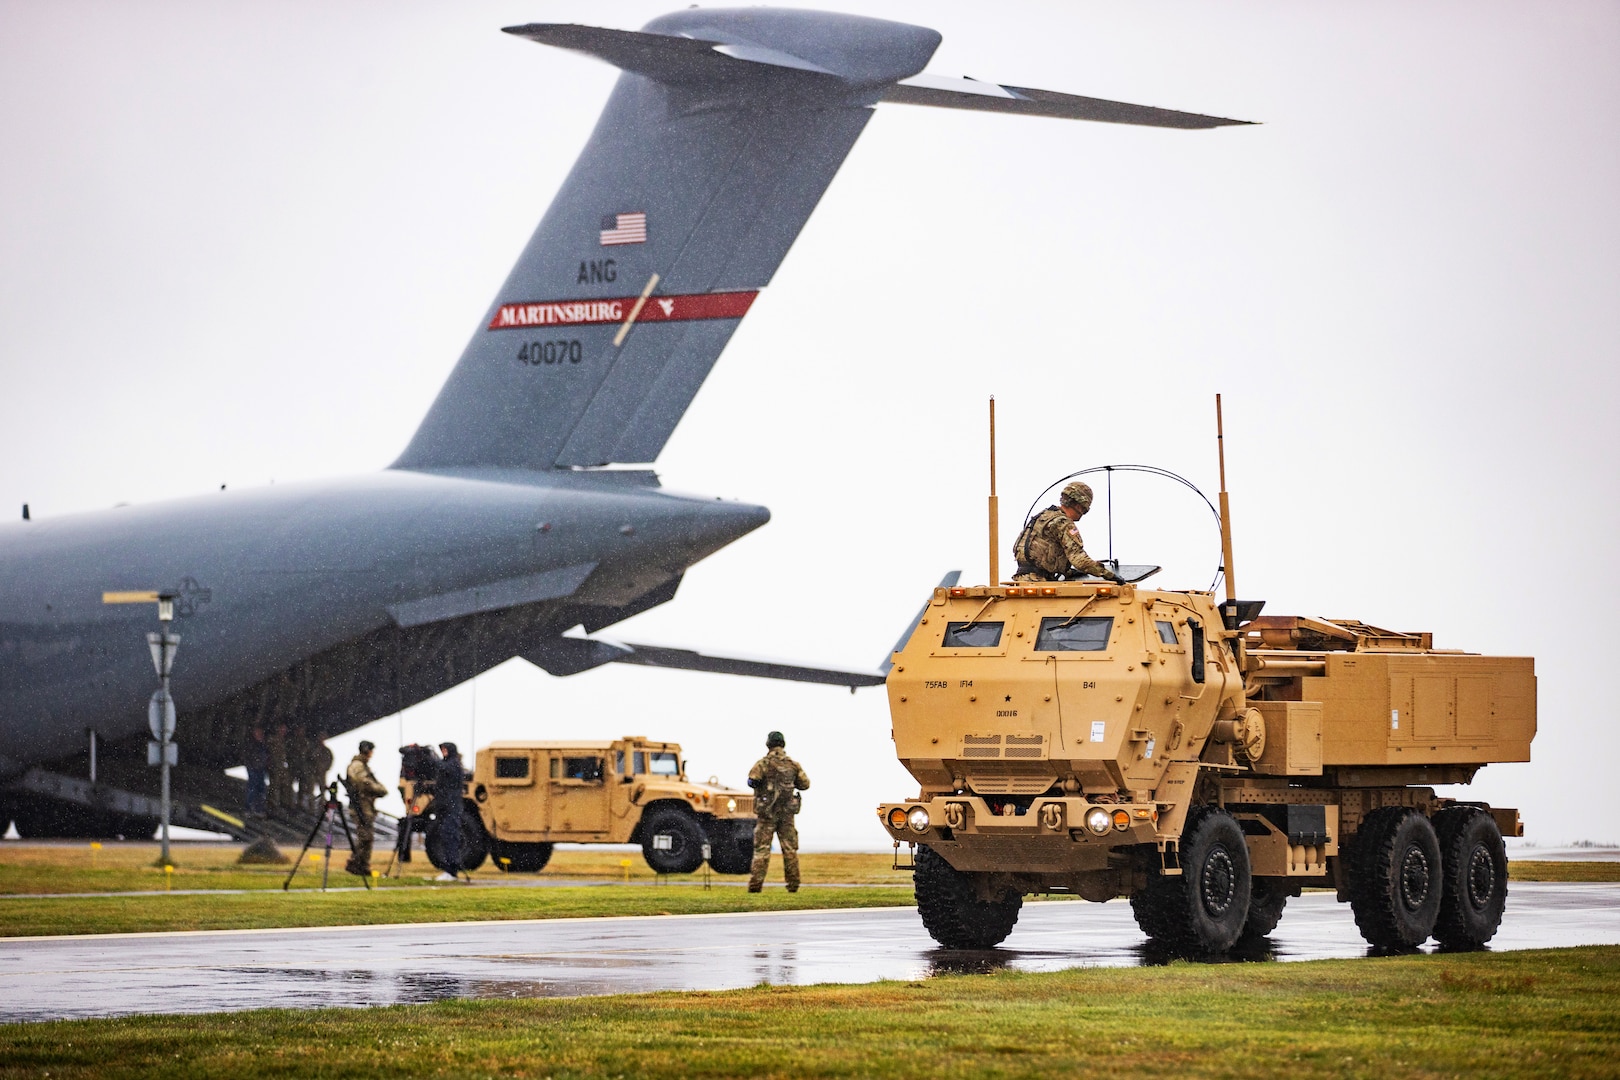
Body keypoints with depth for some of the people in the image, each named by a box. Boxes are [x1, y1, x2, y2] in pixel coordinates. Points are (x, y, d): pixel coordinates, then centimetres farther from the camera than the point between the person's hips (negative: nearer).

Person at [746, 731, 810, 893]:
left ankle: (755, 883, -7)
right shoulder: (793, 764, 4)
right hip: (787, 813, 3)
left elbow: (752, 780, -19)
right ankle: (793, 884, 8)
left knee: (762, 849, -1)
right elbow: (805, 784, 7)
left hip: (767, 812, -3)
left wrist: (756, 783, 3)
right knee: (790, 848, 9)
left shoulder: (763, 763, -7)